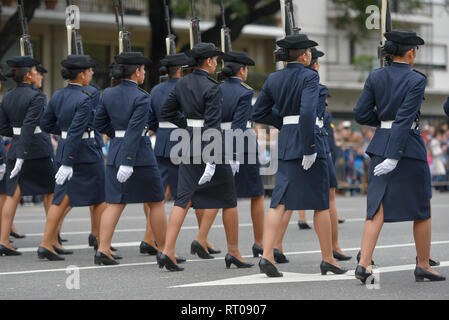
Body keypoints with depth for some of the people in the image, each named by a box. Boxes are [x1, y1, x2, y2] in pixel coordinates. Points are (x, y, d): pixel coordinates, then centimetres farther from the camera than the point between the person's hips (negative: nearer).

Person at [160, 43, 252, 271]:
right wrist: (211, 162, -23)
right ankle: (233, 252, 16)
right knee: (227, 199, 8)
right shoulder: (212, 88, -15)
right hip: (210, 147, -6)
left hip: (189, 144, 6)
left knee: (183, 199, 2)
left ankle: (168, 251, -11)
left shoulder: (182, 83, 6)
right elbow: (212, 126, -21)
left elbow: (167, 112, 14)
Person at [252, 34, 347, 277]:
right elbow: (307, 112, -25)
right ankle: (328, 259, 13)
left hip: (285, 142, 6)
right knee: (321, 203, 6)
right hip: (307, 139, -6)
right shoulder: (309, 77, -11)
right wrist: (309, 148, -23)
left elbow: (257, 114, 13)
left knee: (280, 202, 2)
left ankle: (267, 256, -12)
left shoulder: (273, 79, 8)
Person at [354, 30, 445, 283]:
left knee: (377, 208, 1)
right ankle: (423, 266, 18)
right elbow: (405, 119, -19)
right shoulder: (417, 80, -12)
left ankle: (364, 264, -13)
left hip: (381, 145, 5)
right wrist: (394, 158, -21)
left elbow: (361, 114, 2)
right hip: (409, 147, -4)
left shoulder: (376, 77, 2)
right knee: (423, 209, 11)